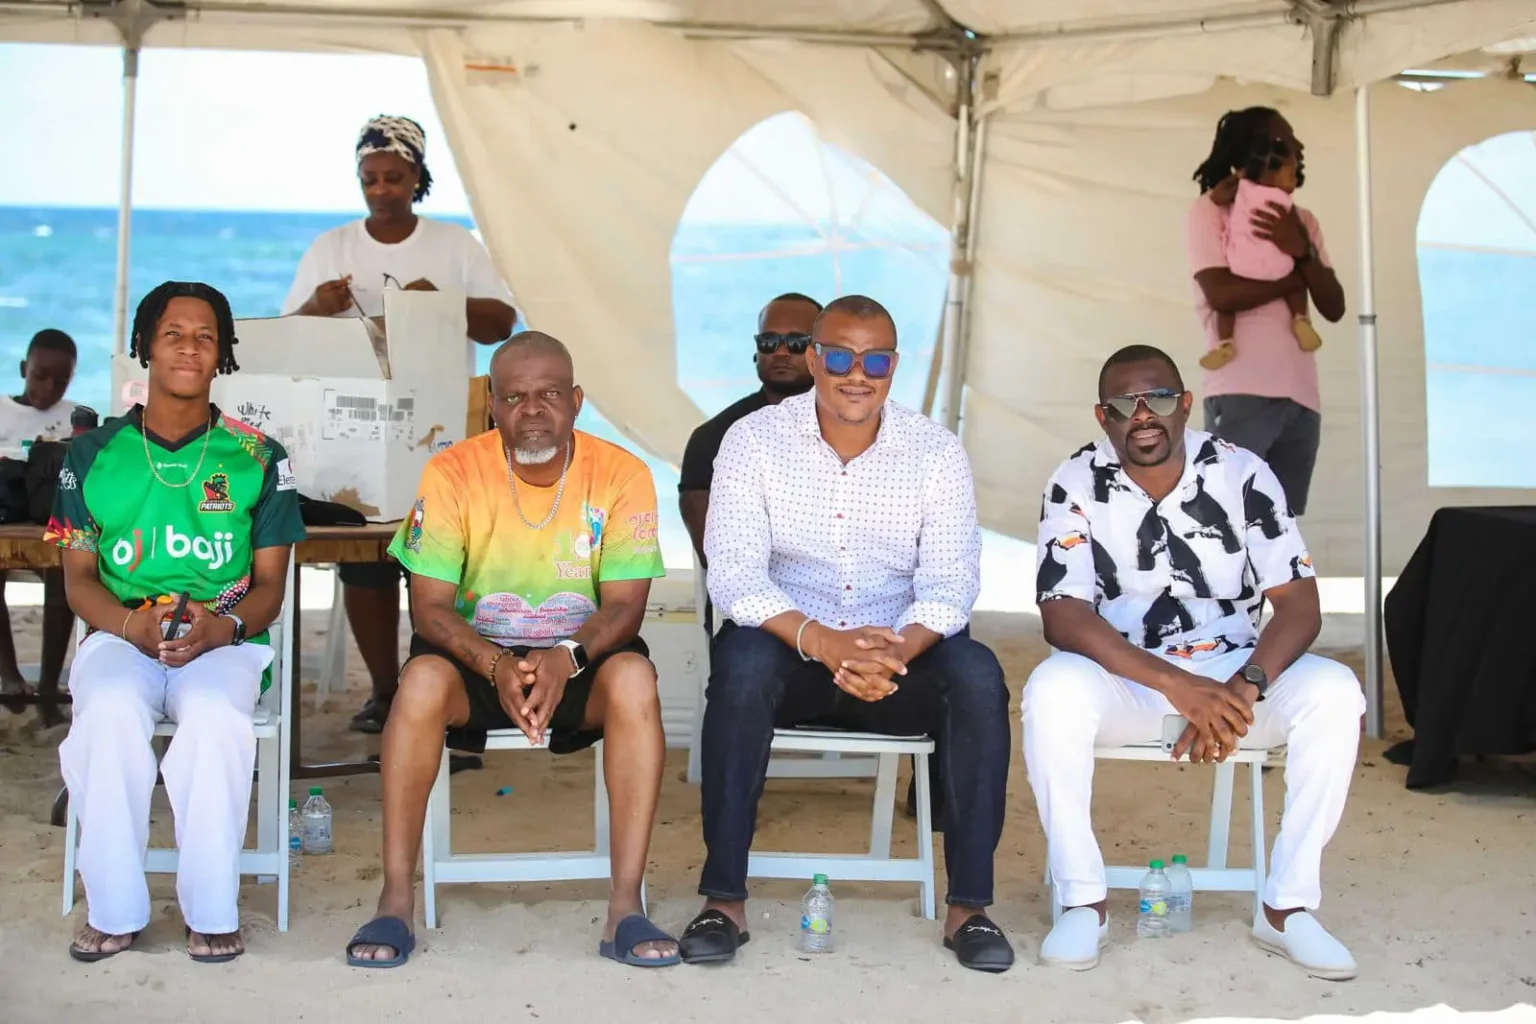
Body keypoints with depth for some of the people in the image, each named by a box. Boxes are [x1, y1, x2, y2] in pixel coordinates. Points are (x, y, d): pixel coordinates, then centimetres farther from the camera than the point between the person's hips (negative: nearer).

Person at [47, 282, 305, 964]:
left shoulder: (257, 459, 8)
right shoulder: (94, 455, 10)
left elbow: (270, 585, 7)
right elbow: (78, 578, 8)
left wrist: (222, 627, -16)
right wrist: (135, 627, -13)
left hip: (224, 641, -1)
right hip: (121, 634, 1)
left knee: (215, 714, -35)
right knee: (110, 711, -34)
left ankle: (212, 913, -22)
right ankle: (114, 911, -21)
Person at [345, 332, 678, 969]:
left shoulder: (621, 474, -9)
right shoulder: (453, 473, -9)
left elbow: (625, 605, -11)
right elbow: (429, 606, -12)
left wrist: (568, 657, -33)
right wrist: (496, 665, -32)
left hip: (582, 660, 0)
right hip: (479, 653, 0)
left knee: (634, 677, -33)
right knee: (423, 678, -32)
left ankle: (626, 909, -29)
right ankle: (396, 905, -24)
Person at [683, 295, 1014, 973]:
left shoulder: (936, 452, 1)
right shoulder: (754, 440, -3)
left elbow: (951, 581, -7)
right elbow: (733, 574, -13)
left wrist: (899, 648, -29)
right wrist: (819, 640, -31)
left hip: (899, 660, 1)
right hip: (790, 649, -1)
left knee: (978, 675, -28)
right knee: (742, 661, -34)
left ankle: (969, 905, -18)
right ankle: (723, 900, -25)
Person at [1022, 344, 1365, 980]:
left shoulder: (1241, 474, -5)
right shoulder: (1076, 486, -8)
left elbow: (1299, 603, -9)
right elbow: (1062, 617, -17)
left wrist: (1246, 687, -28)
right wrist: (1174, 684, -29)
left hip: (1233, 672, 2)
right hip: (1124, 679, -1)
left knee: (1334, 691, -26)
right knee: (1053, 689, -33)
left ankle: (1287, 907, -14)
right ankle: (1083, 904, -18)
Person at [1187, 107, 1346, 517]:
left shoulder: (1302, 220, 21)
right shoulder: (1210, 210, 3)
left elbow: (1334, 309, 11)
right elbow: (1221, 294, -12)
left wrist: (1304, 252, -6)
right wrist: (1298, 278, -1)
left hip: (1301, 396, 6)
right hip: (1242, 393, -6)